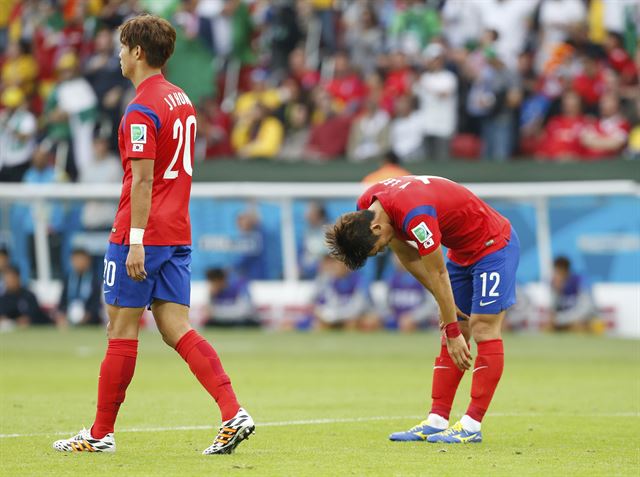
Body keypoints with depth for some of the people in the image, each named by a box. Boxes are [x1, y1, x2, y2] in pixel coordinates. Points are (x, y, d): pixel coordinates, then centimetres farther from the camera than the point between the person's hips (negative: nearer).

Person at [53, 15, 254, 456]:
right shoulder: (181, 100, 14)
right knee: (177, 329, 5)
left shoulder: (141, 110, -14)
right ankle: (234, 414, -9)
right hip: (178, 233, 8)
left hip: (142, 237, -8)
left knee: (122, 330, 0)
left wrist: (136, 242, -21)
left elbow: (143, 180, -20)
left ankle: (102, 433, 9)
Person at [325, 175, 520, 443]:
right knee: (449, 339, 3)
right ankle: (437, 421, 0)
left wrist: (453, 330, -19)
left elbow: (438, 275, -27)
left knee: (483, 329, -13)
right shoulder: (366, 207, -8)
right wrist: (446, 309, 4)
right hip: (462, 251, 9)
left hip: (493, 245, -9)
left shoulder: (414, 216, -35)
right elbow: (409, 257, 4)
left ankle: (472, 426, -15)